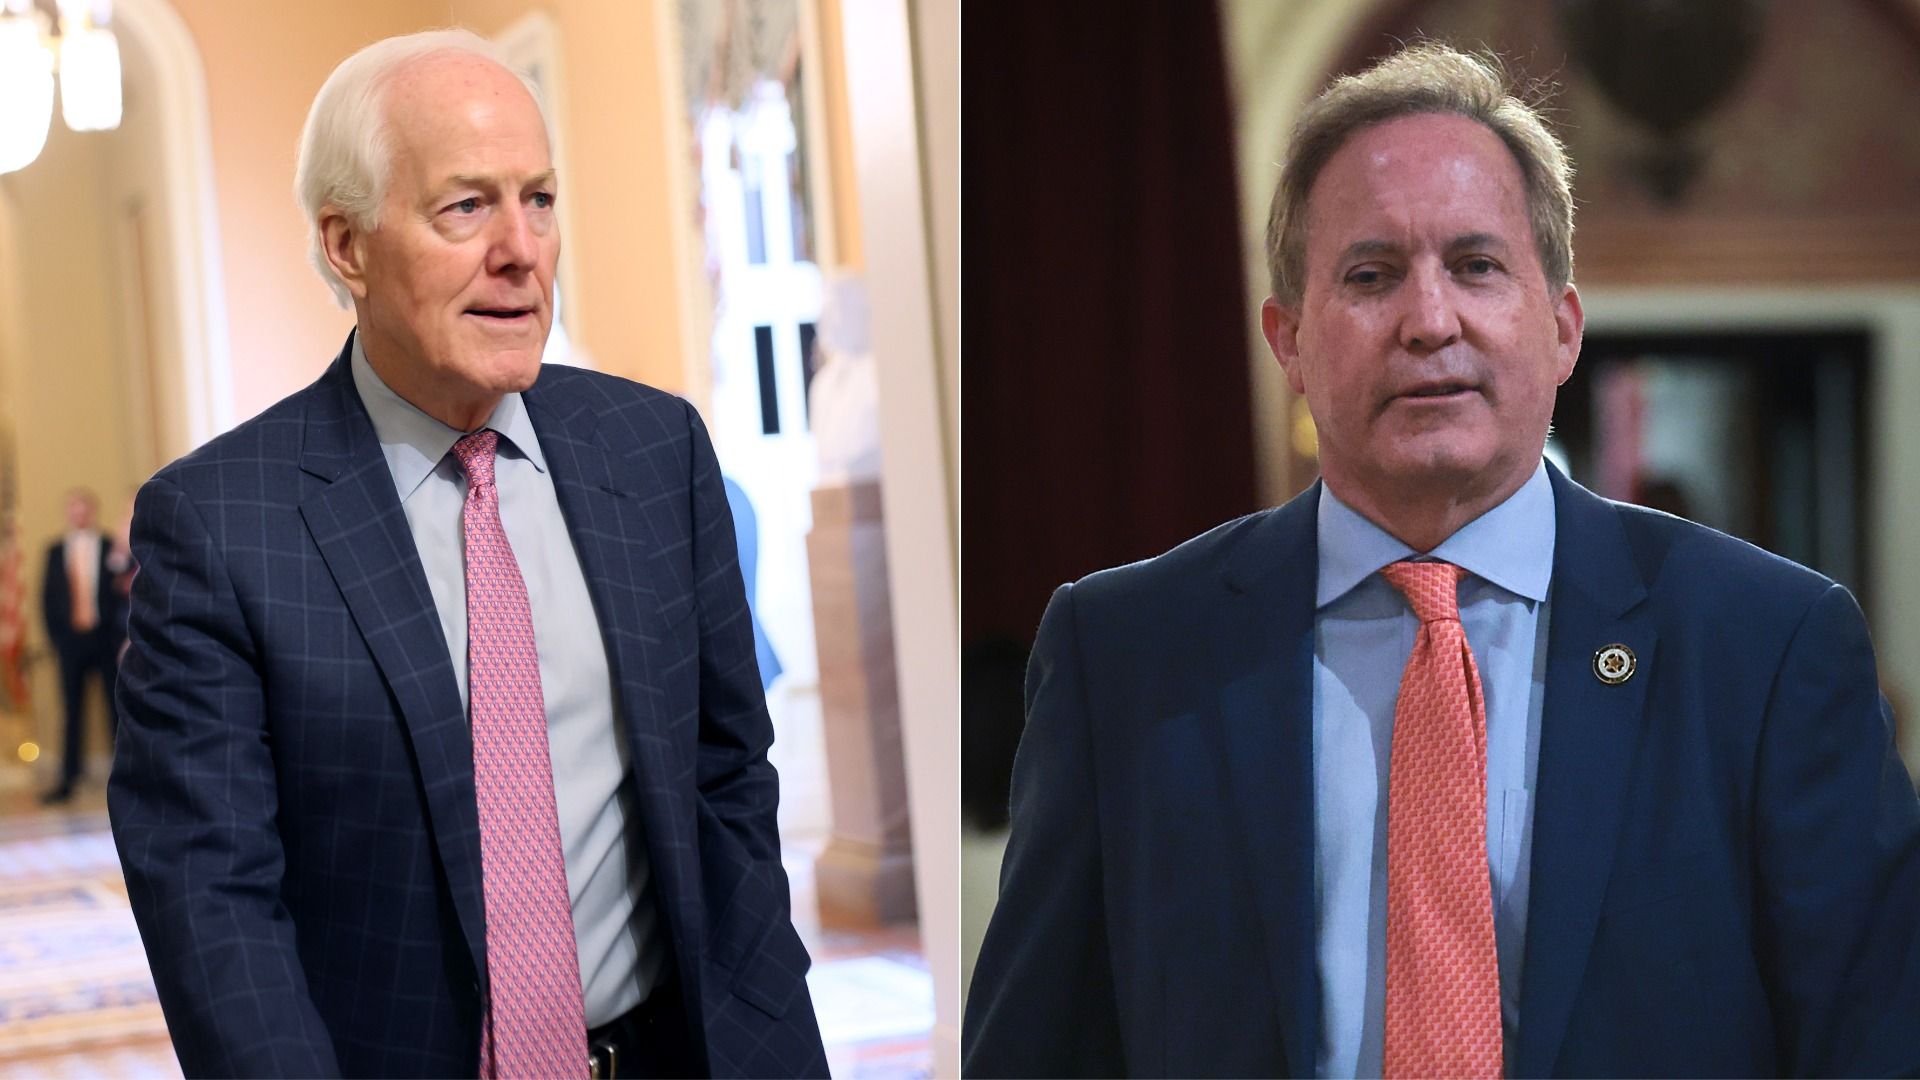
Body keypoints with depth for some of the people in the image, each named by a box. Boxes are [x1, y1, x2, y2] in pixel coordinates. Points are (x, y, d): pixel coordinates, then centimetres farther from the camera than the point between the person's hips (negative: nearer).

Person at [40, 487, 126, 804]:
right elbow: (48, 596, 10)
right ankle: (68, 780, 6)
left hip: (106, 636, -2)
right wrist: (55, 637, 2)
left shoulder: (112, 549, 2)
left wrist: (122, 636, -7)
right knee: (72, 710, 3)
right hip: (70, 637, 2)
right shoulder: (56, 551, 11)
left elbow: (124, 595, 0)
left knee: (116, 706, 2)